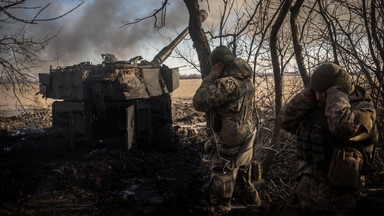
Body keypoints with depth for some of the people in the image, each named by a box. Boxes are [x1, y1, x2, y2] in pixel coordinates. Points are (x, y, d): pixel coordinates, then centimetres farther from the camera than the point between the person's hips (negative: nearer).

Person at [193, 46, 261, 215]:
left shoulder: (228, 83, -25)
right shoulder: (246, 80, 5)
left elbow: (199, 103, -25)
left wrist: (210, 78, -15)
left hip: (229, 147, -10)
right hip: (244, 142, 10)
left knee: (220, 190, 2)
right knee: (244, 180, 29)